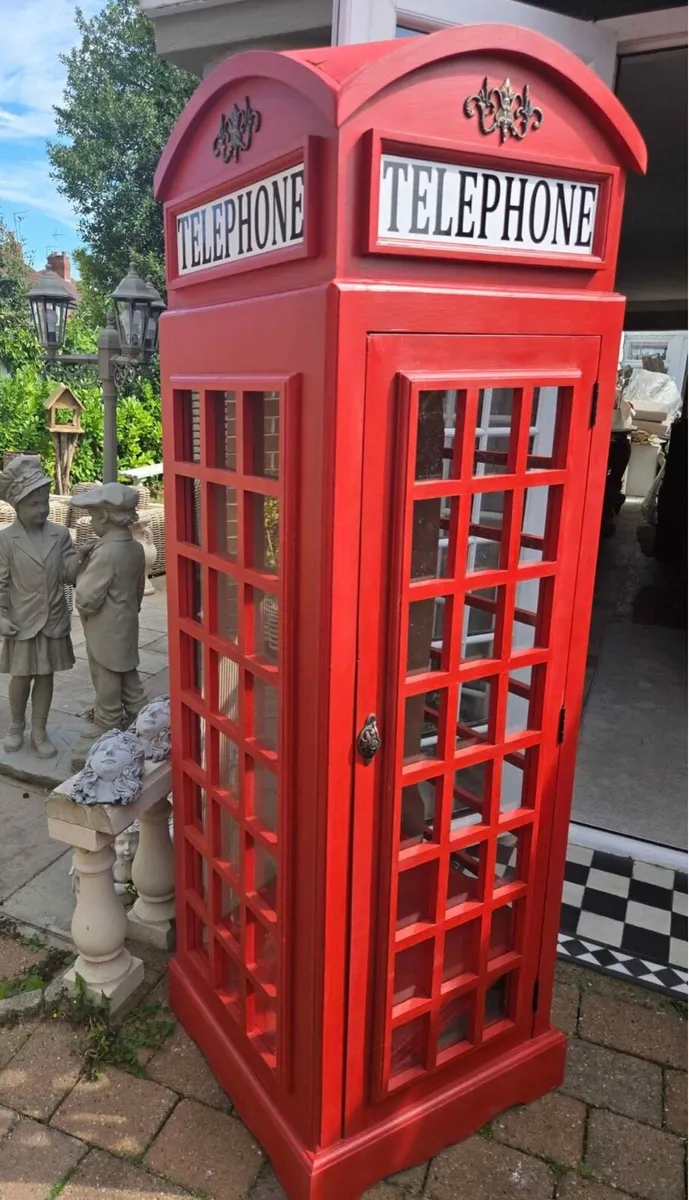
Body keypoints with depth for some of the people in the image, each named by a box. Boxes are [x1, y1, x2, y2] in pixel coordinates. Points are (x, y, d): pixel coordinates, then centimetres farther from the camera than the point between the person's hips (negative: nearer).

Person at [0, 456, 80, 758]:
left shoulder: (60, 534, -1)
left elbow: (70, 575, -2)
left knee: (45, 676, 10)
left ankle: (39, 732, 23)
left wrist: (81, 557, -20)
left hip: (54, 620, 2)